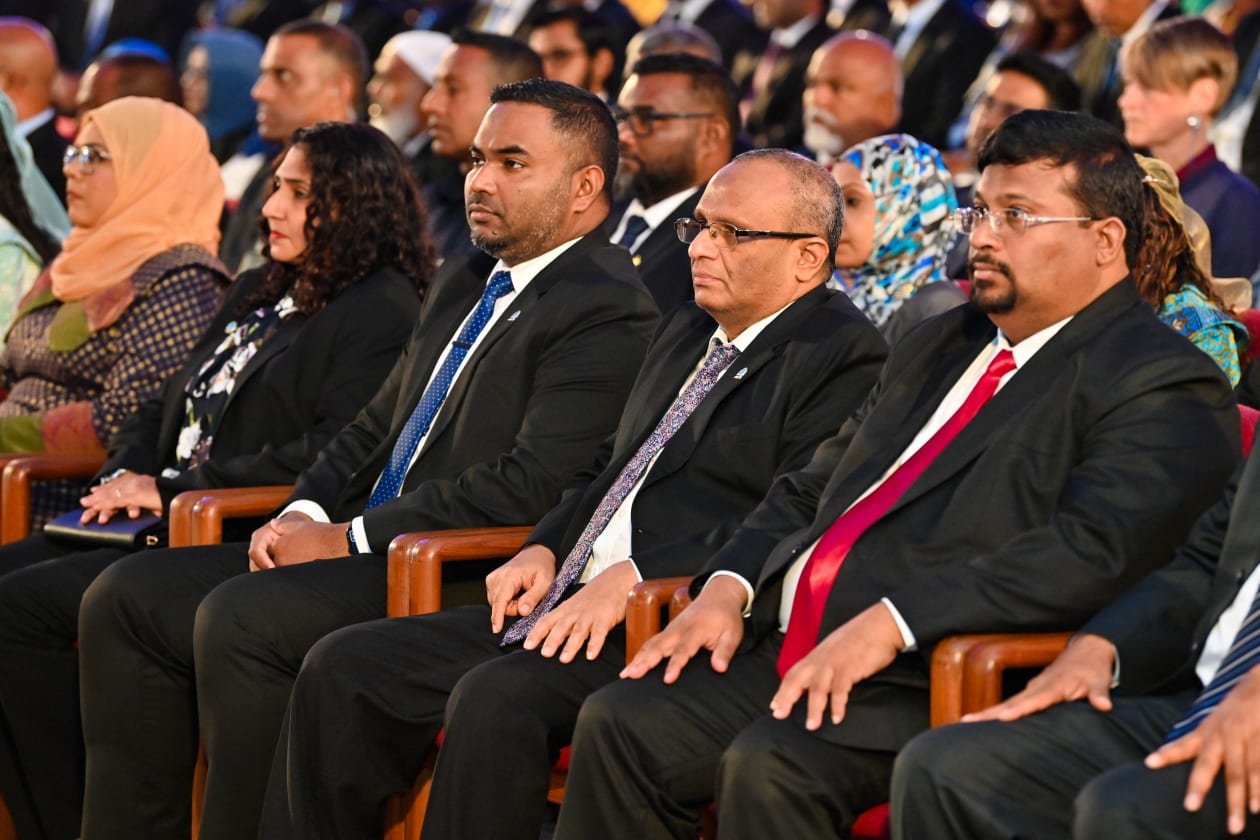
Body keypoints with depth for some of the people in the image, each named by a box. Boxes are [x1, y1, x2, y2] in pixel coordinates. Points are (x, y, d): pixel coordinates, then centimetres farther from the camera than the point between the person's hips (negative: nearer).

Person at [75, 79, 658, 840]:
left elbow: (532, 485, -19)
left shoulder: (609, 312, -10)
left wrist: (350, 538, -15)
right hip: (361, 548, 10)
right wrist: (305, 513, 4)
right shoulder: (462, 285, 21)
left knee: (241, 617, -30)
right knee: (127, 598, -2)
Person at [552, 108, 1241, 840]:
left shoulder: (1163, 387, -4)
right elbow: (809, 490, 26)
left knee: (772, 764, -31)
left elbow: (1091, 553, -19)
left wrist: (890, 623, -25)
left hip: (934, 680, -8)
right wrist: (728, 587, 6)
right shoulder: (940, 344, 24)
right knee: (619, 723, -10)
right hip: (790, 652, 8)